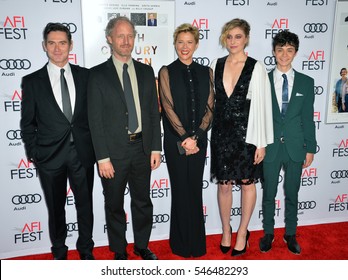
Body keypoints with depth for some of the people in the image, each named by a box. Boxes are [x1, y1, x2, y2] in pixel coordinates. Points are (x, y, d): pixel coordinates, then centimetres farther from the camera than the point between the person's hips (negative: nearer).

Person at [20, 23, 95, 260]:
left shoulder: (85, 76, 2)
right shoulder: (32, 81, 0)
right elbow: (27, 123, 2)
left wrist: (95, 146, 0)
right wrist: (34, 154, -2)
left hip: (82, 153, 1)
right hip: (50, 156, -1)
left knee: (85, 205, 13)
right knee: (56, 209, 14)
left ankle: (86, 249, 35)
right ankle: (59, 252, 35)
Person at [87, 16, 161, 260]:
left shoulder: (146, 71, 6)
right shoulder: (98, 74, -5)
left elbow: (154, 112, 6)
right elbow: (95, 119, -8)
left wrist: (156, 148, 2)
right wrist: (102, 157, -12)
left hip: (142, 148, 3)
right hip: (113, 151, -3)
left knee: (143, 201, 16)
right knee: (115, 205, 12)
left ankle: (142, 245, 37)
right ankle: (119, 251, 32)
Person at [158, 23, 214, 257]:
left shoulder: (206, 72, 7)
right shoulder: (167, 72, 0)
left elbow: (209, 108, 1)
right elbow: (168, 108, -8)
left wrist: (195, 136, -12)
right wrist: (185, 138, -14)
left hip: (199, 139, 3)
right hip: (176, 140, -2)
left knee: (196, 189, 11)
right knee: (181, 190, 5)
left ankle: (197, 242, 26)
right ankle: (182, 243, 22)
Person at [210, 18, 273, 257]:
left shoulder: (256, 68, -6)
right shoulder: (216, 65, 4)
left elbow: (263, 107, -7)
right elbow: (210, 100, 8)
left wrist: (262, 143, -9)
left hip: (246, 133, -3)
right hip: (222, 133, 3)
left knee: (247, 183, 10)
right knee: (224, 184, 11)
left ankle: (243, 232, 29)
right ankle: (226, 230, 31)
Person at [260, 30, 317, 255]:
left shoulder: (306, 82, 3)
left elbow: (308, 118, 3)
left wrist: (310, 148, 2)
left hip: (295, 147, 1)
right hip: (270, 146, -1)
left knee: (292, 194, 12)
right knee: (269, 194, 11)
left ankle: (290, 234, 30)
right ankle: (268, 233, 29)